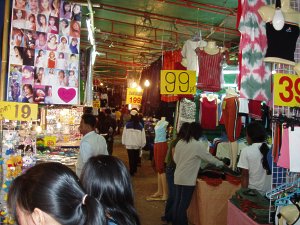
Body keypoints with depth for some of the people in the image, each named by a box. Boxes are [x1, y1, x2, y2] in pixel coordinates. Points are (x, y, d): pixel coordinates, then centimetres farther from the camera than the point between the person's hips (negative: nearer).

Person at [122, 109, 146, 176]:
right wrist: (142, 144, 8)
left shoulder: (127, 124, -8)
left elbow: (124, 134, -5)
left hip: (129, 144, -2)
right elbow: (143, 135, -1)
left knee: (131, 158, 3)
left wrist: (124, 142, 5)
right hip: (137, 145, 2)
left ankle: (131, 171, 3)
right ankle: (134, 169, 27)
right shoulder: (140, 125, -5)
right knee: (135, 158, 16)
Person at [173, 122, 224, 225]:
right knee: (184, 204, 2)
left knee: (177, 201, 15)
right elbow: (209, 157, -1)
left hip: (178, 177, 6)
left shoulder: (180, 142, 4)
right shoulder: (198, 145, -12)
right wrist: (221, 163, 16)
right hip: (188, 179, -6)